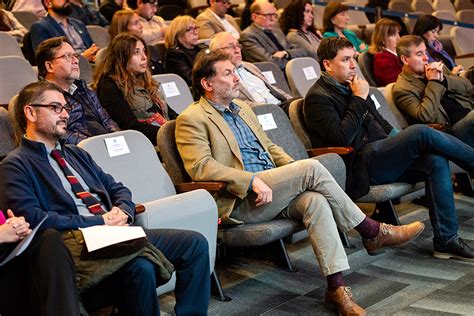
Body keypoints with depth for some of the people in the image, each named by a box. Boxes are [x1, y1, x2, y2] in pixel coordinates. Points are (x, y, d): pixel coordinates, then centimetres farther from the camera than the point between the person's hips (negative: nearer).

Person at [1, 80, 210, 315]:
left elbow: (117, 189, 25)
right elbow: (32, 217, -12)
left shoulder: (76, 154, 27)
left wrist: (122, 211, 0)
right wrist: (98, 222, -13)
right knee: (140, 268, -36)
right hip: (74, 243, -7)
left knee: (195, 243, -10)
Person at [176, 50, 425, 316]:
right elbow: (200, 166, -16)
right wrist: (252, 180, -24)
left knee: (315, 201, -26)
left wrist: (294, 169, 7)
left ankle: (337, 286, -29)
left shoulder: (242, 108, 23)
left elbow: (269, 146, 28)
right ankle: (373, 231, -11)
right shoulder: (192, 119, -2)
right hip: (239, 203, -7)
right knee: (311, 168, -23)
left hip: (272, 193, 7)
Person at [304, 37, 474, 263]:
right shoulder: (317, 98, -4)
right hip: (360, 165, -8)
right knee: (421, 133, -25)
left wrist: (401, 143, 14)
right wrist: (359, 99, -12)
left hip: (381, 156, 8)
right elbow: (342, 137, -19)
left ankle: (446, 240, -17)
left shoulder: (351, 86, 23)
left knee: (436, 161, -17)